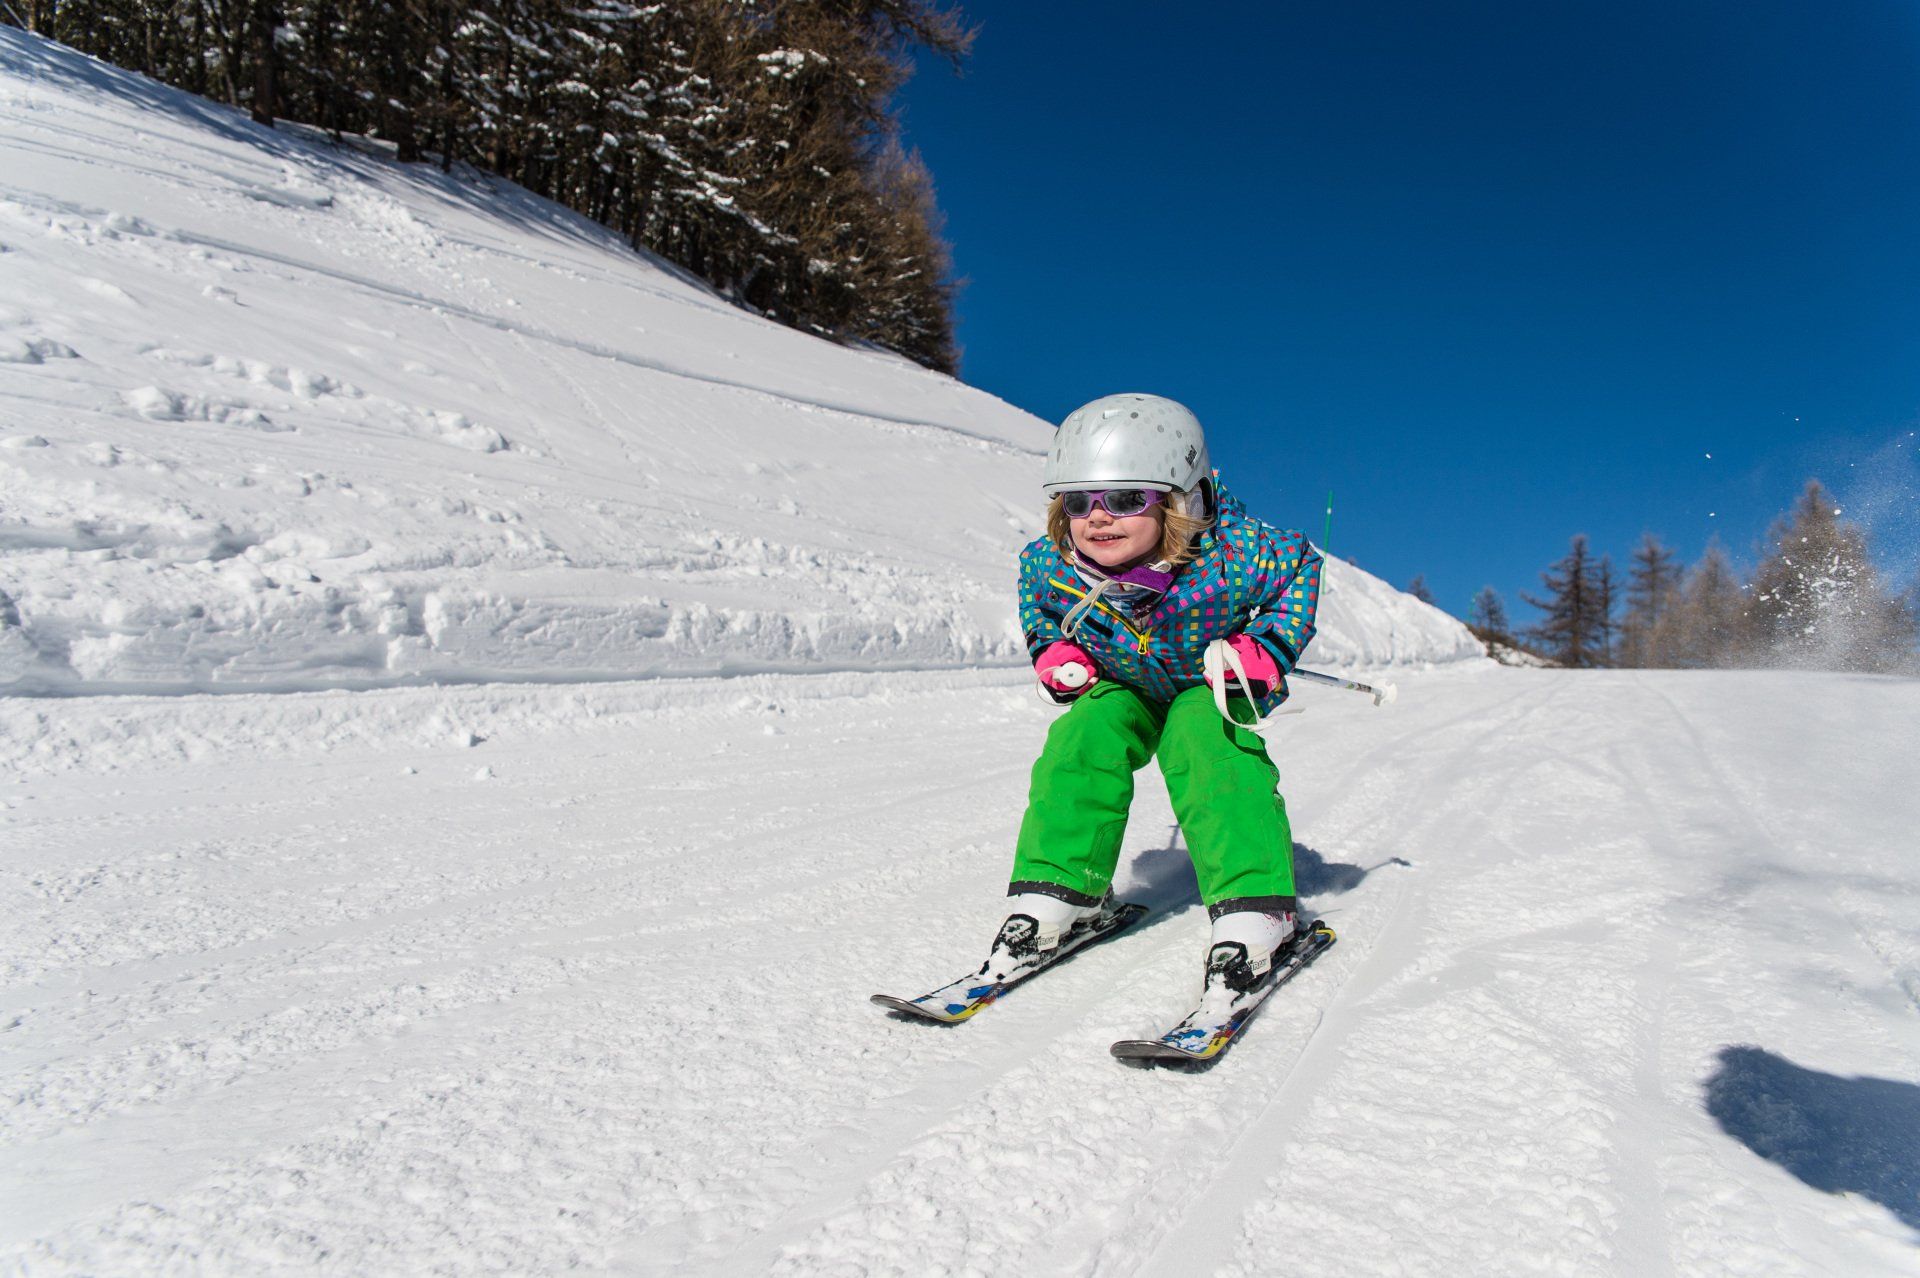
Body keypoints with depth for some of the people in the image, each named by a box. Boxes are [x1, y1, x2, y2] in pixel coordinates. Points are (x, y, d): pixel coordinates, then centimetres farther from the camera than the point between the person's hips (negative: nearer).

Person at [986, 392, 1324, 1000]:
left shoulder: (1229, 555, -39)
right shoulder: (1049, 564, -29)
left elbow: (1299, 563, -15)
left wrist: (1267, 650, -23)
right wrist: (1051, 650, -12)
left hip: (1208, 682, -2)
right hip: (1122, 681, 3)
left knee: (1213, 758, -27)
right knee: (1081, 746, -19)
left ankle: (1254, 912, -21)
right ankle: (1056, 894, -8)